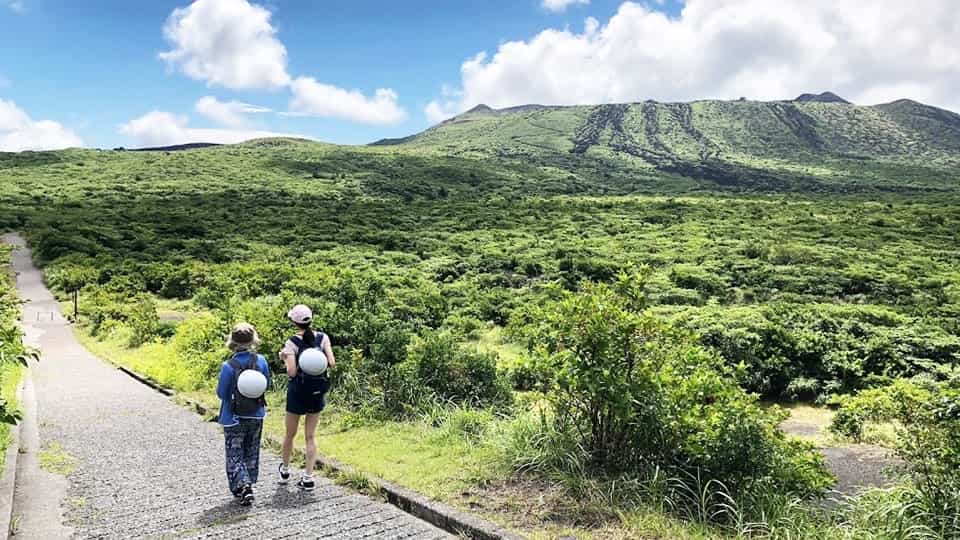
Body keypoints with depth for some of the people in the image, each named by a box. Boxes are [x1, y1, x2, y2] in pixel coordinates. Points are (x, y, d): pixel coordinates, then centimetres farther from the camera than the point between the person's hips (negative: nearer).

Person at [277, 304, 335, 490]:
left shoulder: (292, 343, -13)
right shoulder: (323, 338, -5)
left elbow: (291, 372, -19)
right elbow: (332, 364, -11)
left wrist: (284, 358, -1)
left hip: (297, 392, -2)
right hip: (317, 392, 2)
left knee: (290, 434, 18)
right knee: (310, 436, 10)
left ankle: (285, 470, 36)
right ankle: (308, 477, 8)